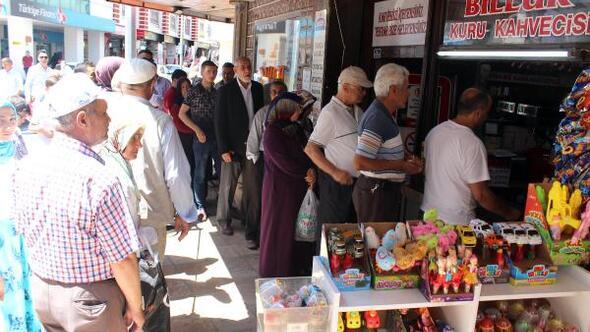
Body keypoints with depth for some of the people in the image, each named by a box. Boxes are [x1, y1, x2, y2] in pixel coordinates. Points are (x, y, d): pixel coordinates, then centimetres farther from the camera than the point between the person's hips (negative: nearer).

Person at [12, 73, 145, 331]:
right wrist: (135, 308, -9)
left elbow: (24, 231, 6)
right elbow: (123, 260, -24)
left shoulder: (25, 168, -8)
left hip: (40, 288, 6)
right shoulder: (97, 180, -29)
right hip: (90, 299, -6)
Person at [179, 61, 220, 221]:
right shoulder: (194, 91, -4)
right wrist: (197, 130, -11)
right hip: (201, 138, -4)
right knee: (200, 173, 5)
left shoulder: (216, 92, 9)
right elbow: (182, 114, -5)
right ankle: (200, 206, 15)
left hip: (217, 137, 4)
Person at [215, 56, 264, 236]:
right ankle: (224, 220, 18)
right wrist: (223, 149, -11)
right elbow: (220, 121, -7)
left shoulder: (258, 88, 6)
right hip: (233, 146, -3)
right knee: (228, 185, 4)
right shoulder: (226, 90, -7)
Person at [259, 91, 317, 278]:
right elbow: (285, 162, -18)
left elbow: (306, 155, 9)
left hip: (299, 188, 7)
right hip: (280, 190, -7)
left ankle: (296, 271, 24)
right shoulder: (272, 132, -13)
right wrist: (308, 173, -8)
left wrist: (311, 173, -11)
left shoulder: (296, 129, 10)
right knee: (279, 232, 5)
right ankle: (275, 273, 20)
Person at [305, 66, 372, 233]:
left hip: (357, 181, 8)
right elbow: (310, 149, -16)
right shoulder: (330, 112, -13)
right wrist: (335, 172, -23)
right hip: (337, 182, -8)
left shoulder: (357, 111, 11)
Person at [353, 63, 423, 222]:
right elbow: (359, 163, -26)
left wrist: (406, 158, 6)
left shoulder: (386, 115, 11)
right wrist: (400, 165, -18)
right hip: (376, 192, -10)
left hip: (387, 190, 10)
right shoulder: (377, 118, -20)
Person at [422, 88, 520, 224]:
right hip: (456, 222, -7)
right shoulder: (473, 144, -21)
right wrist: (509, 213, -3)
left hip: (428, 212, 7)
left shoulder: (434, 131, 0)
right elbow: (481, 195, -18)